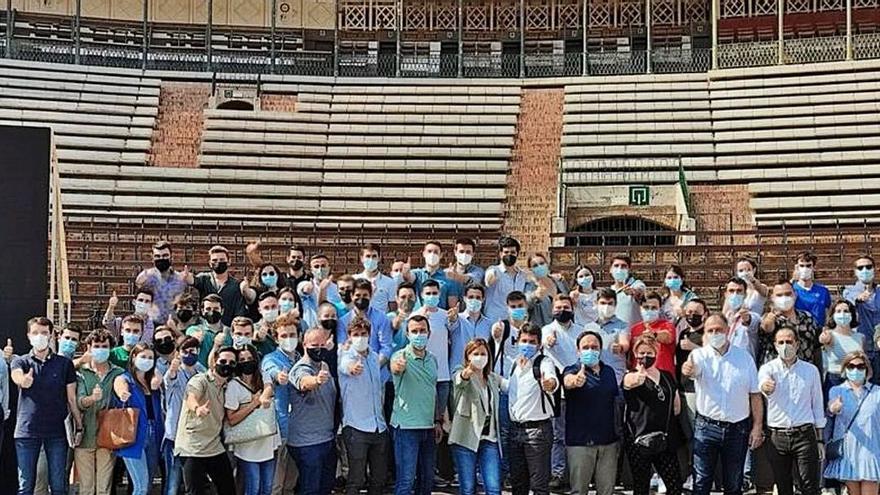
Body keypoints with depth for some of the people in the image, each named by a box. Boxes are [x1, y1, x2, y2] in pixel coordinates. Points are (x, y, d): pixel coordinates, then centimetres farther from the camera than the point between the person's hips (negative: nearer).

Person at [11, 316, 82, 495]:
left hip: (57, 431, 0)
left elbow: (72, 398, 10)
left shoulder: (64, 363, 8)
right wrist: (23, 380, -43)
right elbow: (17, 376, -19)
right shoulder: (20, 362, 6)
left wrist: (79, 427, 4)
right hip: (27, 430, 0)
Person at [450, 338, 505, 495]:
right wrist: (466, 373, -49)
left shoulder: (493, 378, 17)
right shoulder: (461, 374, -2)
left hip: (489, 438, 4)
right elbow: (459, 380, -25)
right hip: (466, 438, -4)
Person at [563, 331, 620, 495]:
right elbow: (567, 381, -31)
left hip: (608, 441, 4)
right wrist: (574, 380, -56)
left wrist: (619, 435, 15)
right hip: (580, 442, -4)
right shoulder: (573, 371, -6)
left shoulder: (609, 371, 10)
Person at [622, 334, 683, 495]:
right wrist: (638, 377, -55)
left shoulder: (667, 376, 12)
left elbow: (677, 407, 22)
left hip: (665, 440, 4)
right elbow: (632, 382, -32)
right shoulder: (632, 376, -4)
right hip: (639, 440, -4)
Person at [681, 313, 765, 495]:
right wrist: (688, 369, -52)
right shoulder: (700, 355, -3)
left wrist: (757, 427, -2)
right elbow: (694, 369, -28)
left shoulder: (744, 357, 2)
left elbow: (755, 395, 4)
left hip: (737, 429, 2)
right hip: (706, 426, -1)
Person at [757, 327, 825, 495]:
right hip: (777, 436, 0)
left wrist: (820, 439, 10)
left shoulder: (811, 370, 7)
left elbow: (818, 404, 12)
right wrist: (765, 386, -48)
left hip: (804, 434, 0)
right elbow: (763, 381, -22)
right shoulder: (768, 369, 2)